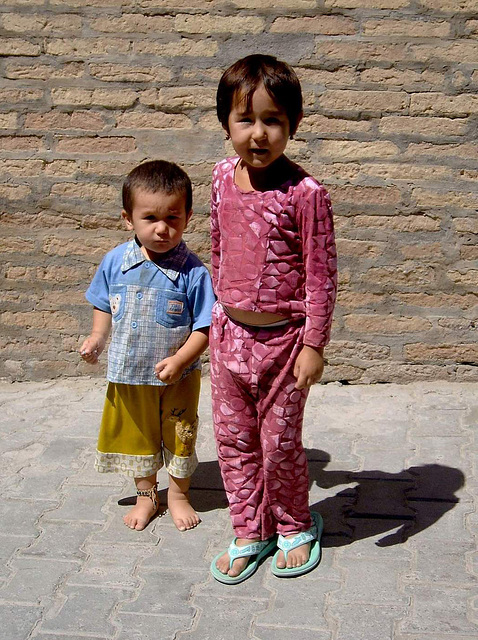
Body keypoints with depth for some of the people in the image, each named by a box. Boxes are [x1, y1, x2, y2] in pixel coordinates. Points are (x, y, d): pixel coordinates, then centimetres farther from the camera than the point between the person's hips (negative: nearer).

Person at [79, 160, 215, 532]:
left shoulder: (192, 271, -18)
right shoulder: (116, 262, -7)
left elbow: (204, 326, -15)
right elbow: (104, 304, 9)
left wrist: (179, 360, -26)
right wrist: (97, 337, -6)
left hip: (177, 377, -3)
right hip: (128, 374, 3)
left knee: (179, 436, 14)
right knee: (136, 436, 18)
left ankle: (178, 494, 39)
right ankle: (146, 494, 41)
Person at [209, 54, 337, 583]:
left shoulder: (304, 192, -18)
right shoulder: (223, 177, -1)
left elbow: (321, 274, -14)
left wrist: (313, 345, -13)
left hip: (282, 337, -5)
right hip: (229, 332, 5)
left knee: (280, 442, 9)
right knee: (233, 439, 14)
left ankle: (295, 527, 35)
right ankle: (250, 533, 33)